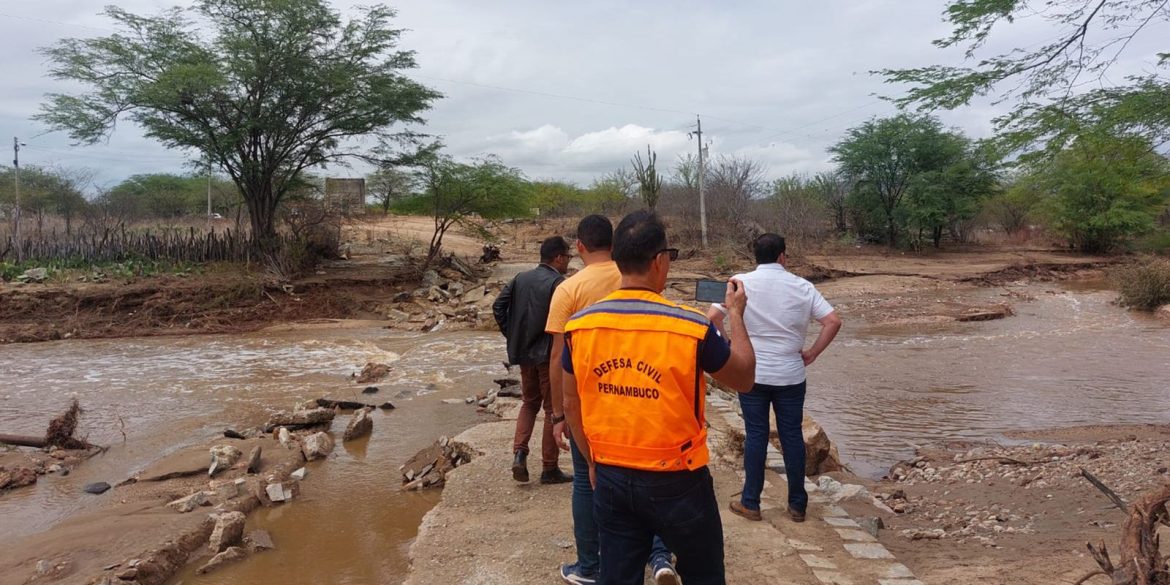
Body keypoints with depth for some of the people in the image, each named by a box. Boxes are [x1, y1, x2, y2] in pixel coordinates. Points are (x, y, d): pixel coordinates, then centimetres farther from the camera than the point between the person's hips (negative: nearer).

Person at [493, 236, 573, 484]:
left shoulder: (521, 278, 5)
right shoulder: (559, 283, -15)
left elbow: (498, 306, 3)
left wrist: (512, 336, 7)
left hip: (524, 353, 6)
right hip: (550, 354, -6)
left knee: (529, 403, 22)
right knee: (553, 409, 6)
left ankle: (519, 453, 6)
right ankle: (549, 468, 14)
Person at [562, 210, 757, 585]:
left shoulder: (579, 326, -6)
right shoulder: (691, 327, -17)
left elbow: (571, 405, 5)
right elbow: (744, 378, -1)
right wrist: (736, 314, 11)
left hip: (611, 478, 4)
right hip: (675, 481, -3)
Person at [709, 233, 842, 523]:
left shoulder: (741, 283, -5)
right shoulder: (801, 286, -1)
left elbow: (713, 316, -14)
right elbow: (833, 321, -6)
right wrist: (812, 354, 2)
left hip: (752, 374, -1)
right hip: (790, 375, 1)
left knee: (755, 436, 8)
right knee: (792, 437, 10)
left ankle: (750, 503, 17)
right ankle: (797, 505, 21)